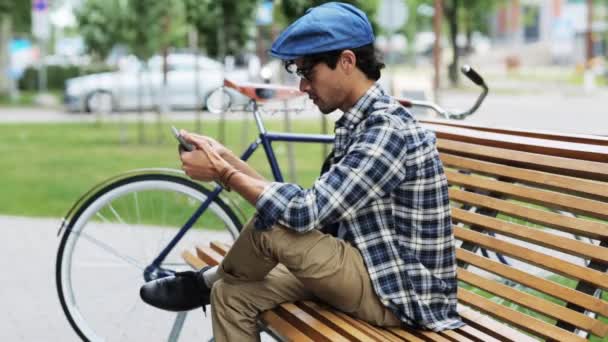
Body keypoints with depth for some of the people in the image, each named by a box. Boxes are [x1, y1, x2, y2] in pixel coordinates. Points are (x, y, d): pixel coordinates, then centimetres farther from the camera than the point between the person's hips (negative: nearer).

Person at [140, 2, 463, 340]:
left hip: (402, 294, -9)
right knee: (232, 296, 0)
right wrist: (228, 160, 1)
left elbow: (307, 211, -28)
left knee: (271, 225, -19)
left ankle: (205, 282, 11)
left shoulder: (389, 129, -22)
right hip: (375, 274, 9)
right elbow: (316, 208, 5)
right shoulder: (358, 123, 9)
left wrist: (223, 173, -16)